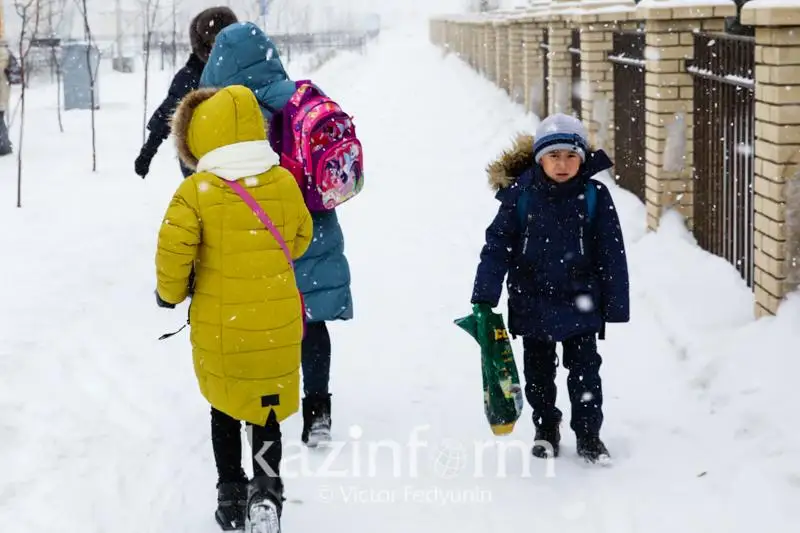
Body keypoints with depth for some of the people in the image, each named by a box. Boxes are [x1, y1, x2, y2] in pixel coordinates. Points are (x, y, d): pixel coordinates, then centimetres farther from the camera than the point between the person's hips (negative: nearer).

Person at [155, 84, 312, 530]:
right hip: (276, 325, 1)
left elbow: (173, 248, -19)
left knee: (224, 408, 19)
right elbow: (300, 237, 9)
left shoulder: (196, 191, -15)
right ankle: (267, 487, 1)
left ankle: (231, 496, 24)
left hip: (219, 326, -1)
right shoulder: (284, 183, -5)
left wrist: (171, 292, 1)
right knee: (267, 409, 17)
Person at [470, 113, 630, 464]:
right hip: (533, 302, 1)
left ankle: (588, 434, 19)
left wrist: (615, 303, -3)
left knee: (585, 370, 5)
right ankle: (545, 429, 32)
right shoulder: (520, 196, -9)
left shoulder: (594, 196, -7)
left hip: (580, 303, -1)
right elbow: (497, 246, -5)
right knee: (538, 371, 15)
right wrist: (485, 296, -9)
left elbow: (612, 253, -3)